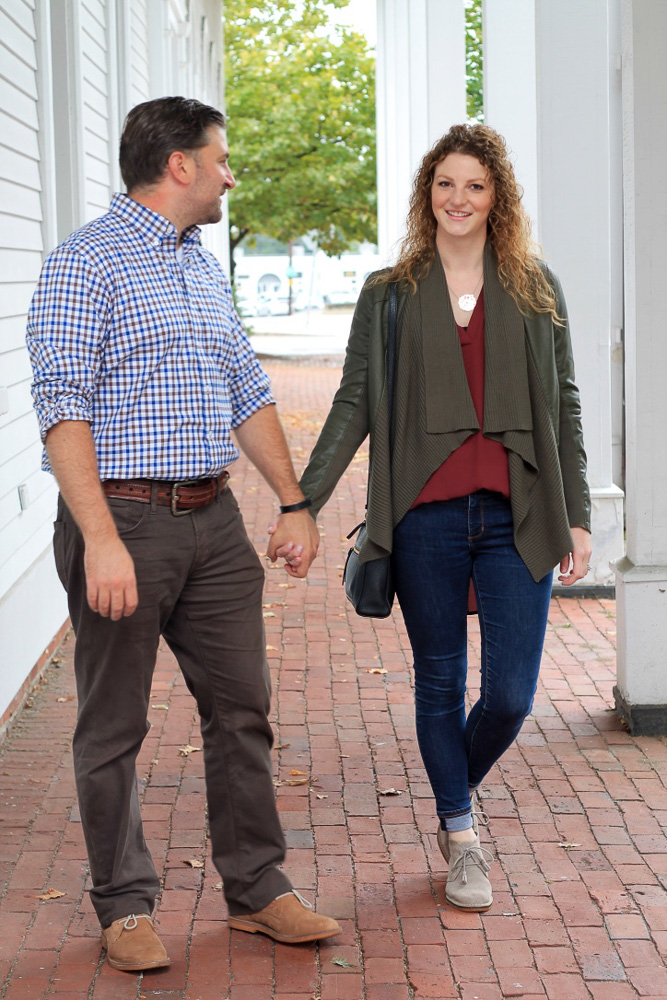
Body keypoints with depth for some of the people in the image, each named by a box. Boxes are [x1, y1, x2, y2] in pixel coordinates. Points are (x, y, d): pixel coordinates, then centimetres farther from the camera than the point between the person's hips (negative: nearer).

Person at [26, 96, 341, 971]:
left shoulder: (205, 268, 17)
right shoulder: (87, 262, -8)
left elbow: (249, 395, 22)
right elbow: (63, 406, -16)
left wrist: (294, 503, 16)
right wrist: (101, 539, -23)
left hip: (213, 518, 7)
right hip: (125, 518, -7)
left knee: (242, 707, 9)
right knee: (115, 725, 3)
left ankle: (257, 889, 21)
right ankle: (125, 905, 16)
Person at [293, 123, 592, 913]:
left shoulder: (536, 291, 9)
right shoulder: (388, 295, 7)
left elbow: (564, 407, 9)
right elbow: (353, 406, 5)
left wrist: (577, 517, 4)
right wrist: (303, 505, -2)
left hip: (516, 518, 1)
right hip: (425, 519, 0)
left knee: (511, 694, -1)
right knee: (440, 686, 8)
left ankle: (457, 796, 30)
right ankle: (459, 835, 26)